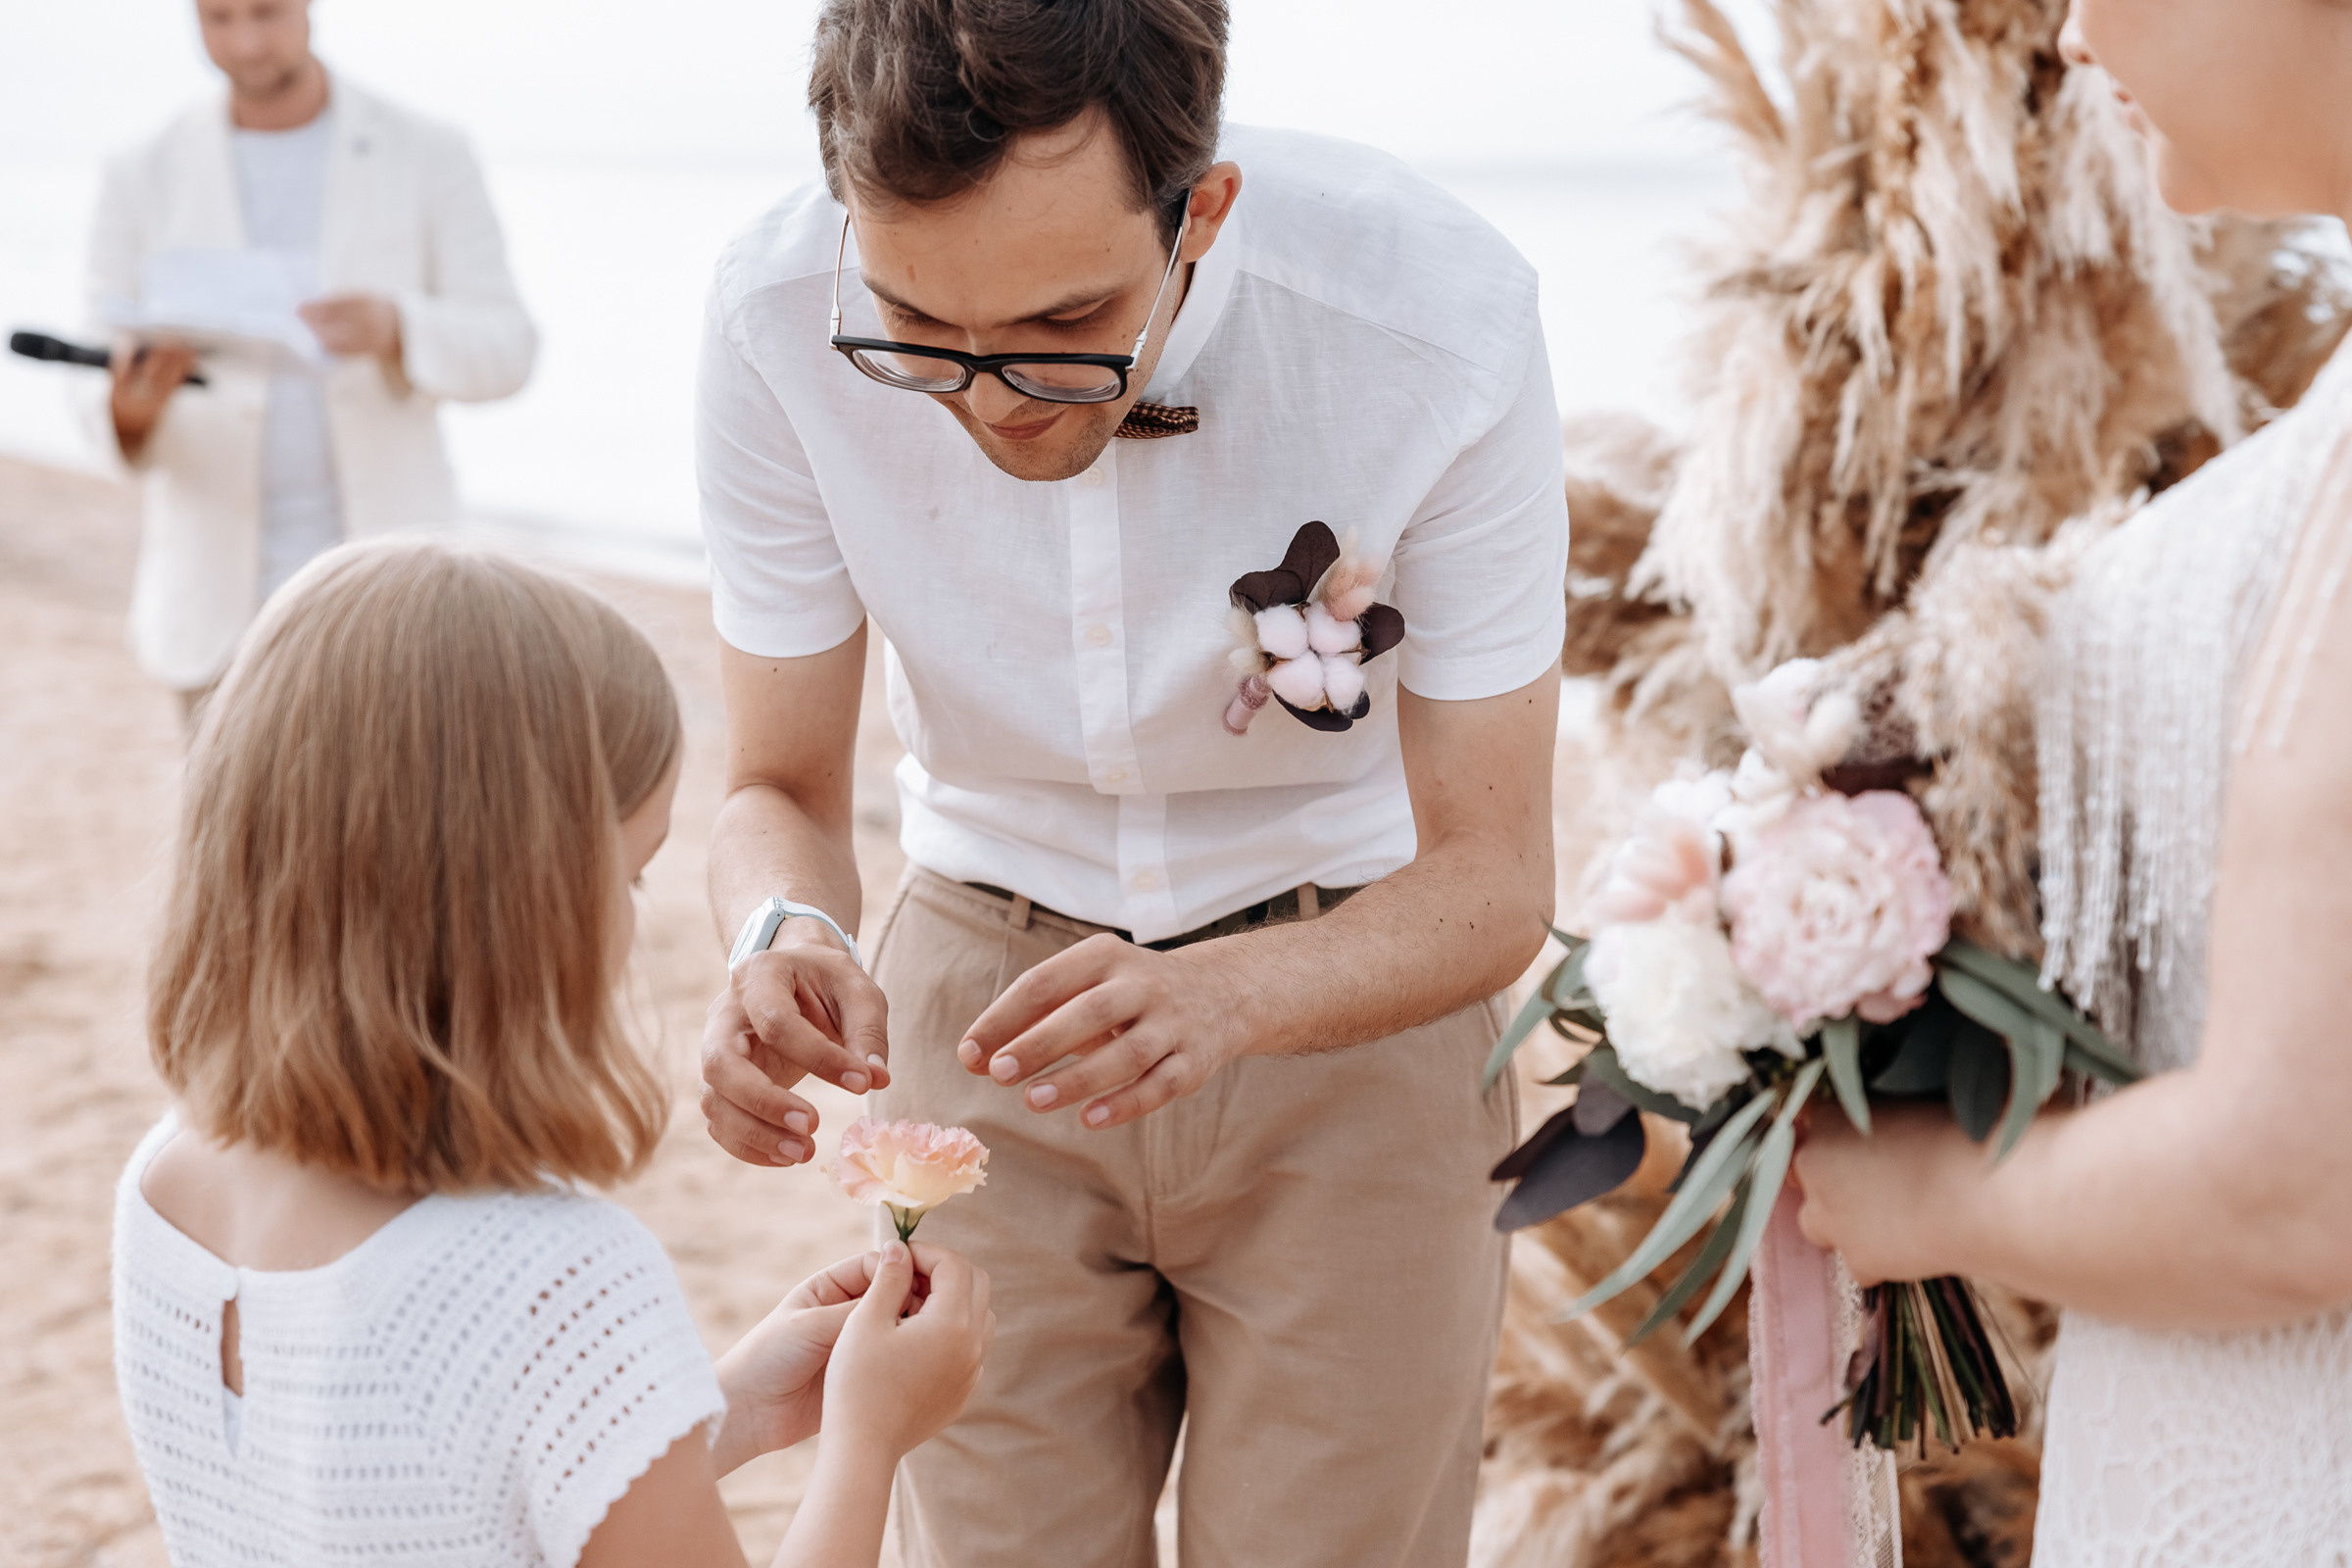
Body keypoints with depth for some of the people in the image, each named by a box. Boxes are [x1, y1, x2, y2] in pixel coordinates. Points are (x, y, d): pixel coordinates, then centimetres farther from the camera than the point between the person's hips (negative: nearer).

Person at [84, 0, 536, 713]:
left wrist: (394, 328, -25)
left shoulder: (428, 158, -1)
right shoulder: (147, 179, 2)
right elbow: (106, 390, 1)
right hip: (221, 596, 1)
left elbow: (504, 351, -3)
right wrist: (131, 407, -25)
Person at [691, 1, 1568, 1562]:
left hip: (1354, 989, -1)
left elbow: (1493, 881, -20)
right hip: (985, 966, 2)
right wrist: (788, 939, -33)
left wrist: (1223, 996, -40)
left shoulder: (1439, 316, -28)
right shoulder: (780, 319, -23)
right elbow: (782, 790, -10)